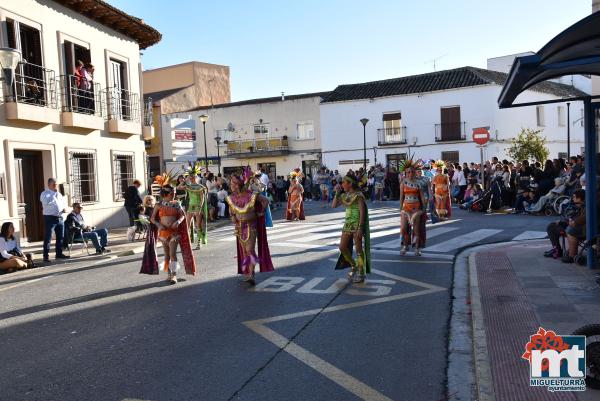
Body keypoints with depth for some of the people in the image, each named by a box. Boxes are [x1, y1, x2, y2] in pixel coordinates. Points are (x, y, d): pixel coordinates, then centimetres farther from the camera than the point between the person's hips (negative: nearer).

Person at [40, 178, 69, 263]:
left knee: (60, 237, 13)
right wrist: (54, 194, -19)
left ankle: (59, 253, 24)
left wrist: (65, 207, 7)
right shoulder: (45, 194, -4)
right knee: (48, 238, -5)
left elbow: (64, 201, 28)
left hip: (60, 217, 7)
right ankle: (46, 256, -2)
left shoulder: (58, 193, 17)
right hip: (50, 218, -7)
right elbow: (46, 202, -24)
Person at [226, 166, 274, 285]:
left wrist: (261, 213, 1)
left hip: (251, 226, -5)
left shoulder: (251, 195, -15)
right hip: (239, 227, 5)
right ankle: (248, 273, 25)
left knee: (250, 250, -14)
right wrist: (232, 216, 7)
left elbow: (265, 201, -5)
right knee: (244, 251, 12)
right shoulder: (232, 198, -1)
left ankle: (251, 276, -17)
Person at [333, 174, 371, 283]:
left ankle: (361, 273, 10)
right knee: (342, 247, 8)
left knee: (358, 249, -1)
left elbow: (362, 212, -15)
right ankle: (354, 266, 28)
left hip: (357, 224, -8)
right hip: (347, 224, 8)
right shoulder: (345, 196, 9)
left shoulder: (358, 195, -12)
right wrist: (337, 193, 1)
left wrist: (360, 228, -20)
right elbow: (334, 205, 10)